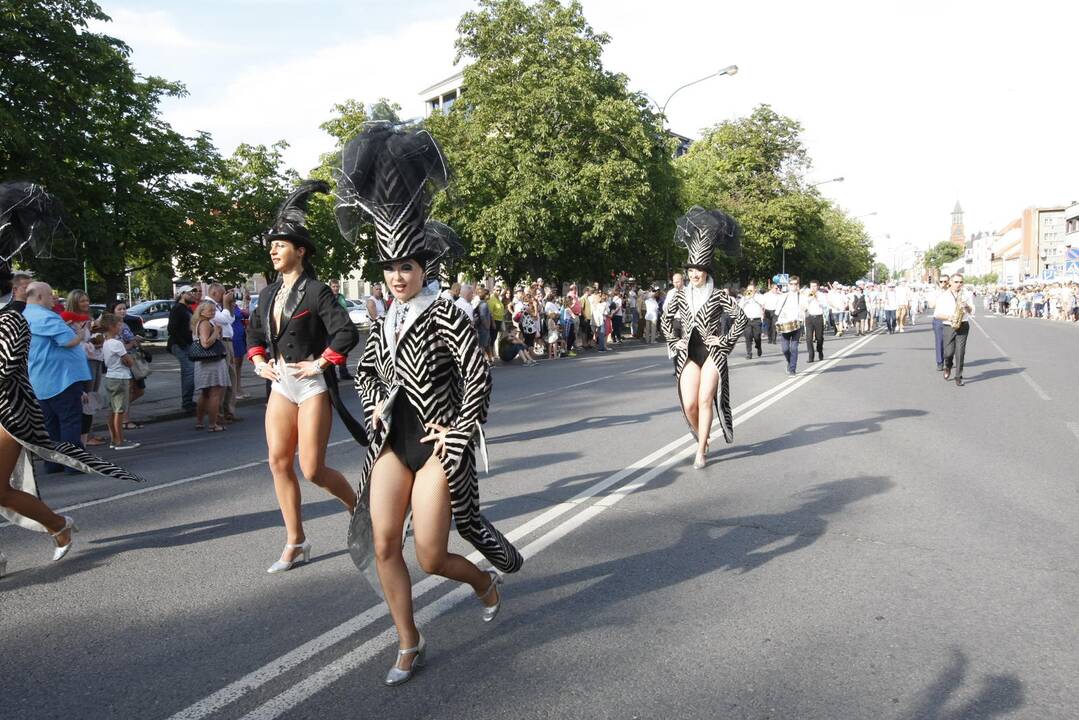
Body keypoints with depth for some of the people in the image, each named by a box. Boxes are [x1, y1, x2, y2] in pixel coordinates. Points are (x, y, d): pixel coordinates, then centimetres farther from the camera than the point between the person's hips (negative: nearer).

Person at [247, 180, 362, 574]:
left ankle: (358, 505, 24)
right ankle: (296, 543, 16)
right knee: (278, 462, 4)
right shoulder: (269, 293, 10)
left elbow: (347, 333, -19)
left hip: (312, 386, -7)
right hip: (281, 385, 7)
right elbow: (254, 331, 24)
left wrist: (319, 364, -17)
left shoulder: (316, 291, -11)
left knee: (312, 469, -6)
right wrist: (259, 362, 9)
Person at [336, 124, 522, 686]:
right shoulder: (385, 323, 8)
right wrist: (375, 406, 6)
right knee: (383, 545, 0)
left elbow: (478, 374, -17)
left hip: (435, 446, -6)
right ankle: (409, 646, 19)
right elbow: (365, 370, 24)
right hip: (391, 442, 6)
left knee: (430, 558, -2)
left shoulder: (444, 314, -11)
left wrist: (459, 434, -16)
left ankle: (485, 581, 34)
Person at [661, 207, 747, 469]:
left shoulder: (718, 295, -3)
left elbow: (741, 318, 0)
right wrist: (673, 342, 9)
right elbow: (666, 319, 19)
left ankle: (701, 452, -3)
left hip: (712, 352, -3)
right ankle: (701, 436, 27)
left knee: (705, 400, -9)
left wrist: (726, 341, -6)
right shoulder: (680, 294, 6)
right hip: (688, 353, 3)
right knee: (689, 404, -4)